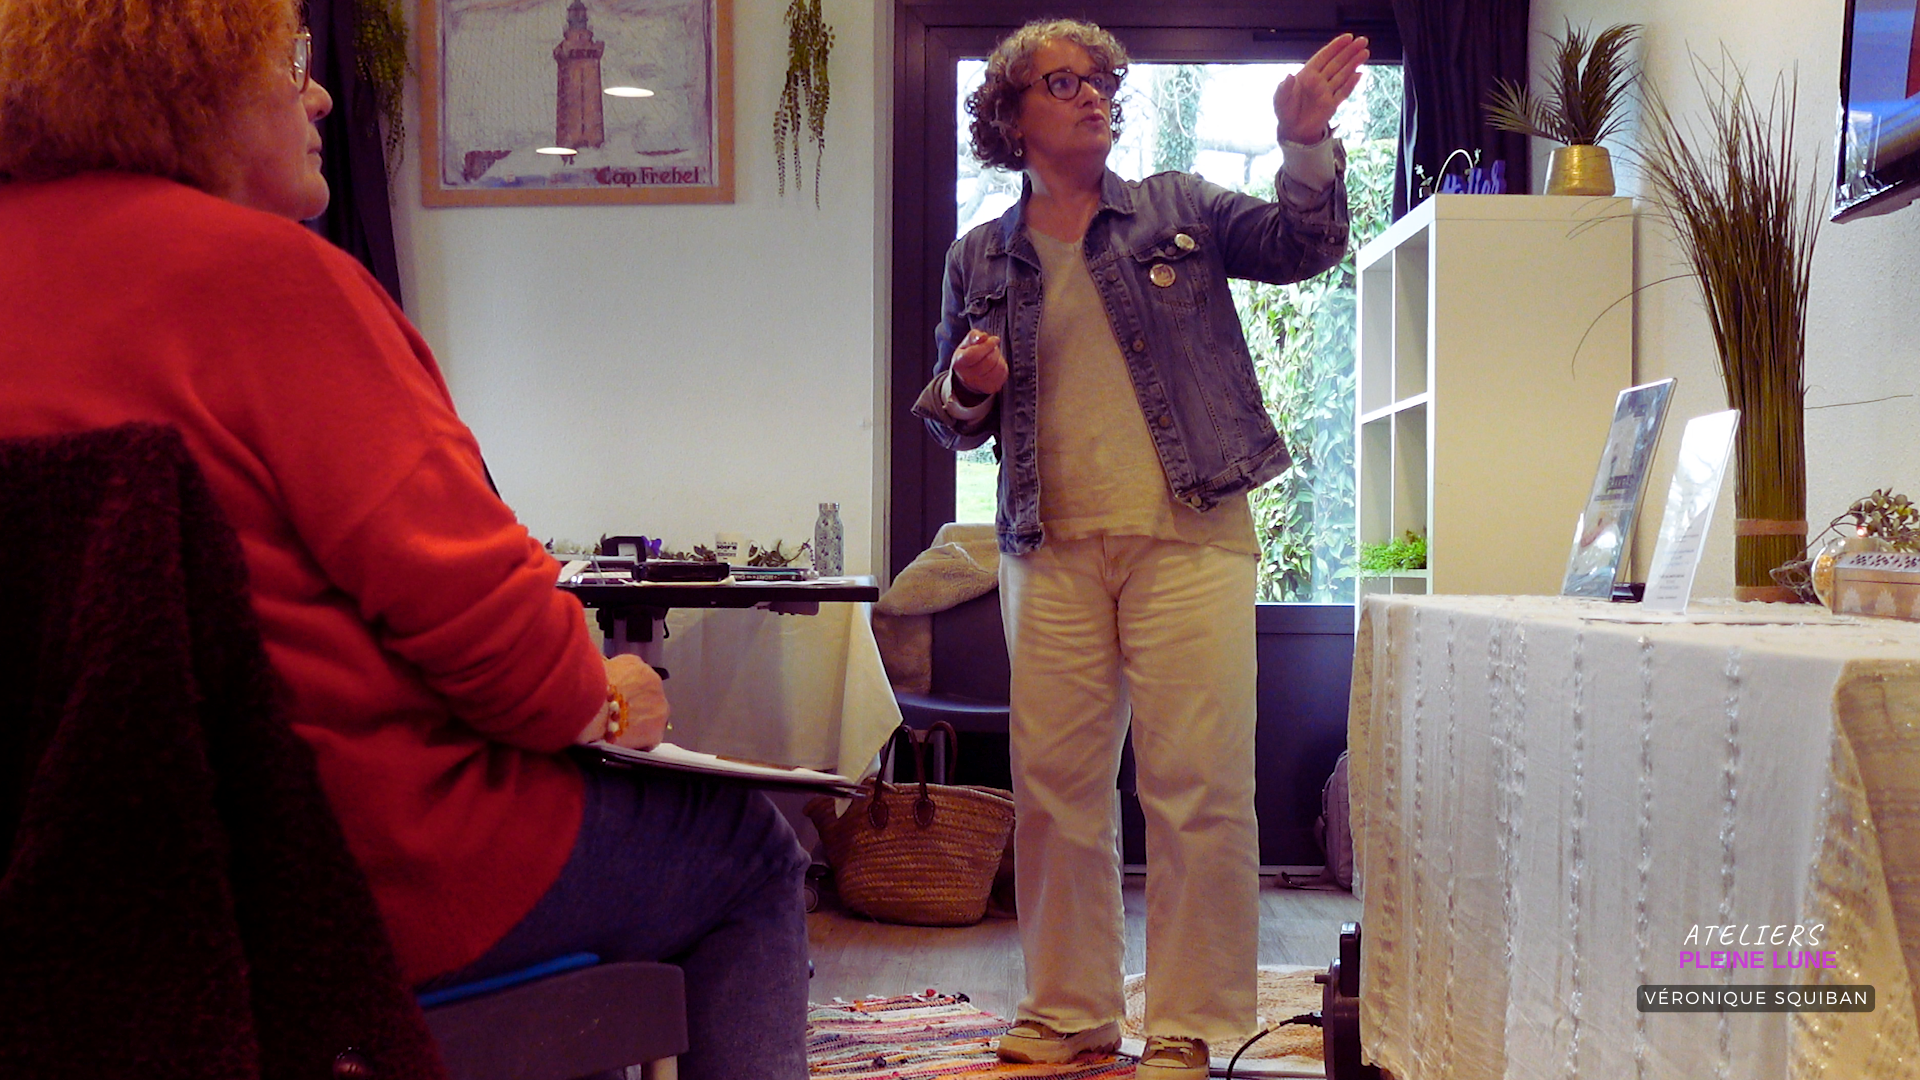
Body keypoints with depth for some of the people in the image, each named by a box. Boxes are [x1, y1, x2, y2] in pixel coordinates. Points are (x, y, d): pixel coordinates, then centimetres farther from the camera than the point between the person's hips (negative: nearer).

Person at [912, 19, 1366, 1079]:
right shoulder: (980, 258, 14)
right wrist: (966, 389, -3)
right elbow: (952, 419, 19)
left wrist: (1306, 145, -13)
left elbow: (1303, 247, 2)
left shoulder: (1179, 208, 10)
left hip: (1188, 540, -2)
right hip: (1052, 553, 3)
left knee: (1197, 785, -5)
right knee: (1053, 785, 6)